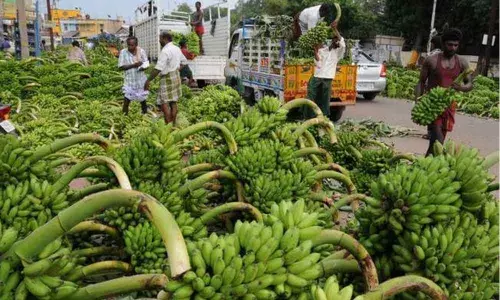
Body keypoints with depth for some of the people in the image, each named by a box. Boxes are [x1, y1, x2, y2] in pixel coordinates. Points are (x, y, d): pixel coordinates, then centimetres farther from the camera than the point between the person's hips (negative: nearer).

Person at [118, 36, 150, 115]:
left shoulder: (142, 51, -5)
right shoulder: (123, 52, -9)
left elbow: (146, 64, -1)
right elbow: (121, 67, -11)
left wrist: (143, 67, -24)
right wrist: (133, 65, -23)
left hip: (141, 81, 2)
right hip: (129, 81, -2)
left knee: (143, 101, 13)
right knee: (126, 101, -6)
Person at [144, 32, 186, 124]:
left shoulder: (165, 51, -19)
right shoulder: (177, 49, 10)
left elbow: (158, 68, -25)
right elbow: (184, 61, 26)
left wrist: (148, 81, -23)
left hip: (167, 78, -9)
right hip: (176, 76, 9)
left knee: (164, 103, -7)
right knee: (173, 102, 12)